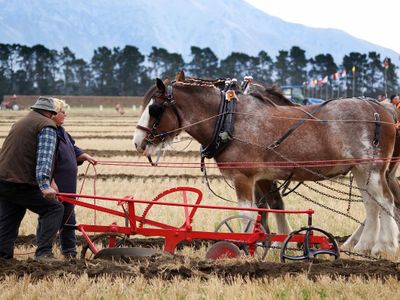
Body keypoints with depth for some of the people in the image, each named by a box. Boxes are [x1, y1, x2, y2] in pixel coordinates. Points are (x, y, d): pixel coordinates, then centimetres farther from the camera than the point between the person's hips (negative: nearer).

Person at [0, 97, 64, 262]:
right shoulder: (47, 126, -3)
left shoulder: (21, 123, 25)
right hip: (22, 184, -8)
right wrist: (45, 185, -27)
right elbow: (45, 158, -17)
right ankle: (43, 252, -12)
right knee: (54, 209, -2)